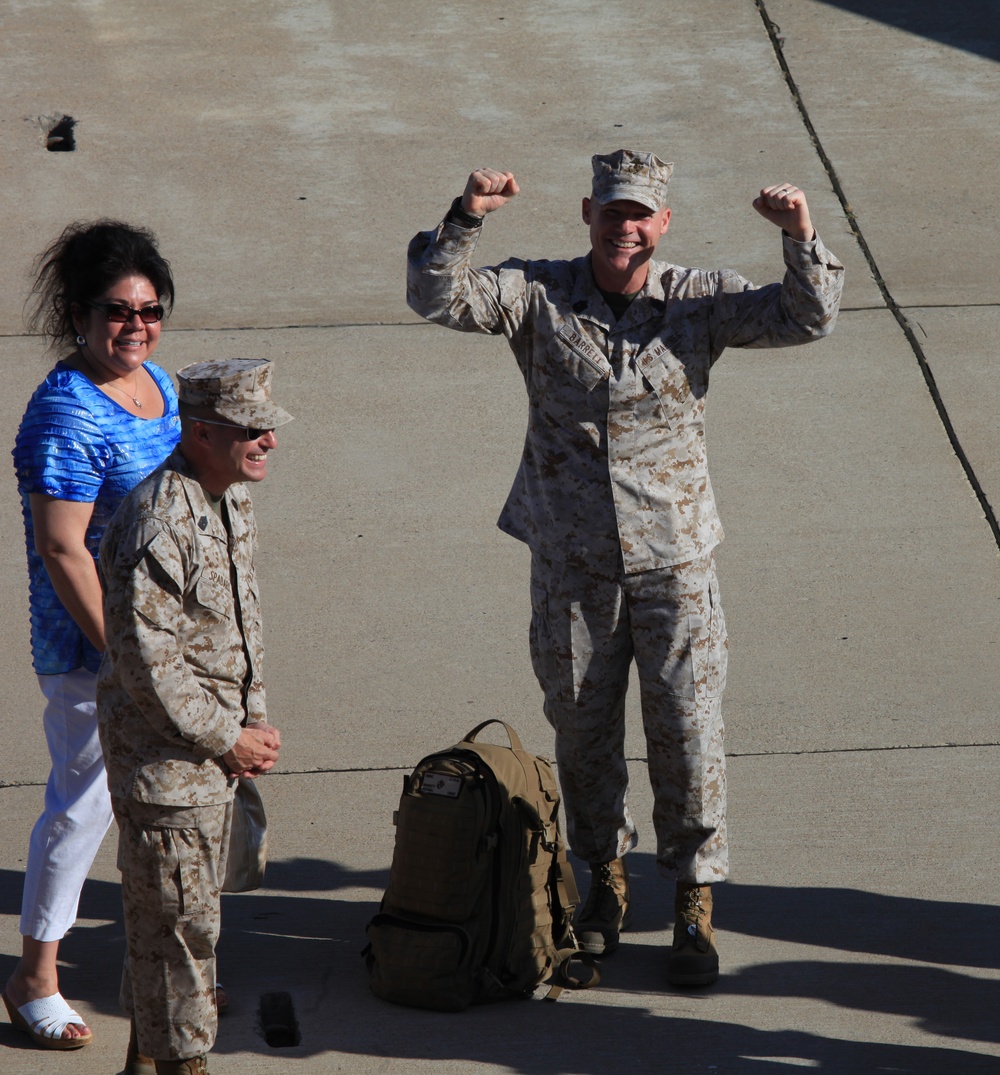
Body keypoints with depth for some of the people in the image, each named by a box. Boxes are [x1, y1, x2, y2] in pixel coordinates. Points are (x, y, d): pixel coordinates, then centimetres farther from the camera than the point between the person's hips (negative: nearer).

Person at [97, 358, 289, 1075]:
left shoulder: (232, 497, 5)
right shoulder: (160, 521, -25)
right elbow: (146, 659, -25)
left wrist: (255, 718, 11)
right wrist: (227, 739, -17)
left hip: (215, 745, 9)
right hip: (165, 756, -9)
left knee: (192, 907, 19)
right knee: (177, 915, -1)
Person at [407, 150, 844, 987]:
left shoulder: (701, 301, -3)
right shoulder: (537, 295, -4)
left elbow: (808, 317, -11)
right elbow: (438, 297, -14)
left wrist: (802, 240, -28)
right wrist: (466, 218, -30)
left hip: (675, 558, -1)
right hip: (572, 562, 1)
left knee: (687, 729, 1)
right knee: (582, 724, 13)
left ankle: (694, 906, 14)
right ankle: (606, 879, 34)